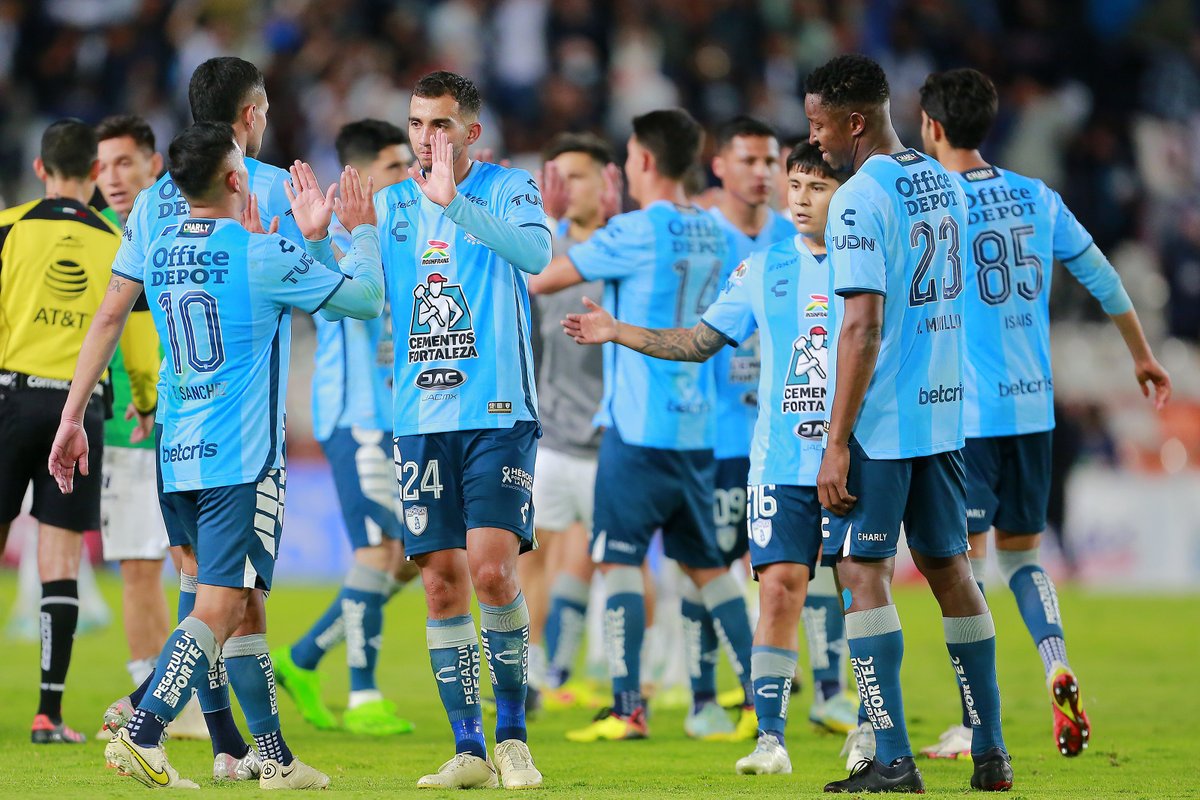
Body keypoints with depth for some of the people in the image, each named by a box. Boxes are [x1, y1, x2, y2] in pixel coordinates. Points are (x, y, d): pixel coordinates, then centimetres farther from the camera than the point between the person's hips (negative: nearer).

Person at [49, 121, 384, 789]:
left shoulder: (158, 253, 8)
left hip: (179, 458, 7)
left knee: (247, 605, 14)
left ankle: (277, 759, 18)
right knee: (221, 606, -10)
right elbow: (367, 300, 0)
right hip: (244, 459, -7)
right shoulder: (263, 256, -10)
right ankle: (142, 735, -23)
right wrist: (364, 231, 15)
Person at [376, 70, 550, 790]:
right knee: (442, 583, 1)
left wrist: (453, 202, -34)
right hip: (421, 419, 4)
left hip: (498, 412, -4)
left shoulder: (509, 189, -2)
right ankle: (469, 750, 8)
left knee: (492, 569, -15)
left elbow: (535, 252, -22)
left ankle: (513, 736, -1)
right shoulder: (391, 205, 12)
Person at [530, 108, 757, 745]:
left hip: (640, 424, -7)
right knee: (705, 564, 14)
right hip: (696, 423, 7)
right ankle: (761, 696, 12)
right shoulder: (710, 234, 10)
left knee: (618, 558, -2)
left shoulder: (636, 231, -11)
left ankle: (627, 709, -8)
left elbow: (540, 279, -7)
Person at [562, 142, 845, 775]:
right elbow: (702, 341, 14)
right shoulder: (763, 269, 9)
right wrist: (618, 333, 6)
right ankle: (770, 738, -6)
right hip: (782, 463, 1)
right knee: (779, 588, -8)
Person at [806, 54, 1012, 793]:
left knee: (864, 572, -3)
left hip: (882, 420, -8)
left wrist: (837, 444, -18)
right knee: (950, 568, 13)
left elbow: (863, 328, -20)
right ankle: (991, 753, 13)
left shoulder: (860, 200, -15)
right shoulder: (947, 186, 11)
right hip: (943, 411, 8)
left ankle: (893, 760, -8)